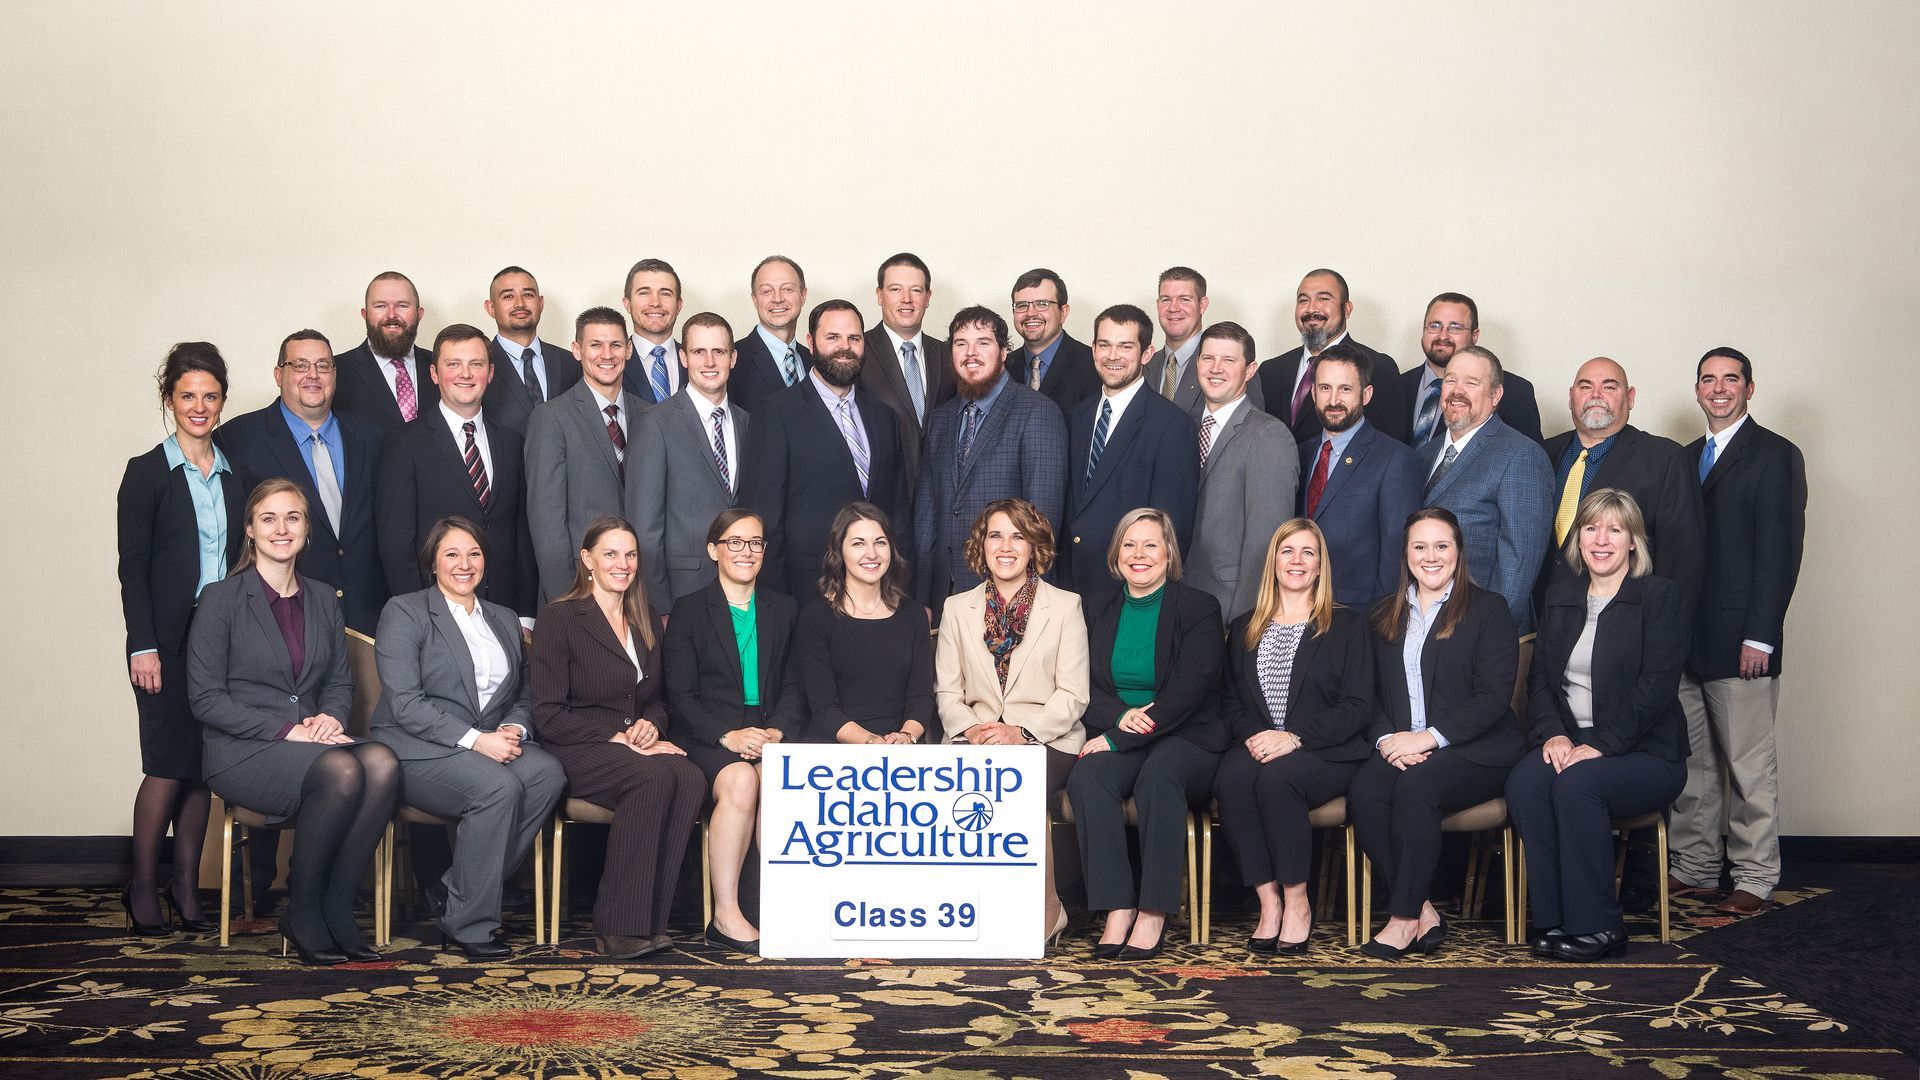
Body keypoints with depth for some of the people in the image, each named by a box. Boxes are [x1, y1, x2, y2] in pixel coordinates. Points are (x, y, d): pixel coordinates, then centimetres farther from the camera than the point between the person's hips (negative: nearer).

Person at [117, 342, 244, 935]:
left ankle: (186, 884, 14)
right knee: (168, 764, -6)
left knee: (204, 764, 5)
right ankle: (143, 889, 6)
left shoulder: (233, 474, 12)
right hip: (168, 638, -4)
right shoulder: (147, 473, -2)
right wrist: (142, 647, -12)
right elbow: (132, 567, -6)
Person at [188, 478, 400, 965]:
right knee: (341, 771, -34)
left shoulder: (323, 600, 16)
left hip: (310, 740, 5)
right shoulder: (222, 598, -1)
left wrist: (329, 716, -4)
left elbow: (340, 682, 20)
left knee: (382, 762, -29)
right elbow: (206, 698, -6)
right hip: (242, 752, -5)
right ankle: (301, 913, -16)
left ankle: (335, 908, -20)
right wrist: (285, 730, -15)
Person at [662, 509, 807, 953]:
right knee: (740, 781, -35)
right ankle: (726, 915, -32)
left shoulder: (783, 610, 18)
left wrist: (777, 731, -8)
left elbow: (794, 688, 14)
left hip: (771, 731, 2)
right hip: (708, 737, -2)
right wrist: (728, 735, -16)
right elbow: (680, 695, 0)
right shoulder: (689, 611, 7)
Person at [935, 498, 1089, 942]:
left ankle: (1047, 910, -16)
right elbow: (947, 692, 10)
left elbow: (1073, 695, 0)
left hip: (1045, 739, -2)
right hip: (977, 740, 2)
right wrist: (970, 729, -11)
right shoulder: (957, 608, 15)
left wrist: (1023, 732, -15)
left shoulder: (1065, 606, 8)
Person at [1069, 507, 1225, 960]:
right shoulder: (1098, 611, 14)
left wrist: (1119, 739, -16)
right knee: (1086, 779, -30)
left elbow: (1187, 693, -10)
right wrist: (1120, 716, -13)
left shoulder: (1199, 608, 0)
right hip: (1116, 738, 3)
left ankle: (1154, 915, -33)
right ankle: (1117, 910, -32)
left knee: (1158, 776, -37)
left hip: (1185, 740, -3)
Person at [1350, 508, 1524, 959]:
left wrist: (1429, 738, -16)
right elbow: (1372, 694, 13)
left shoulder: (1488, 609, 4)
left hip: (1474, 752, -4)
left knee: (1417, 784, -34)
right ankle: (1424, 913, -24)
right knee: (1363, 790, -29)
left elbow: (1494, 697, -7)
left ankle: (1404, 918, -25)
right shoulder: (1384, 615, 18)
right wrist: (1387, 739, -9)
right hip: (1400, 749, 4)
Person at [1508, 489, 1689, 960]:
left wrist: (1601, 745, -19)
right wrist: (1553, 733, -8)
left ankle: (1596, 926, -22)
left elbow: (1657, 687, -11)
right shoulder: (1560, 598, 16)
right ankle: (1553, 920, -21)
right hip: (1570, 742, 5)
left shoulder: (1659, 597, -2)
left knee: (1576, 783, -33)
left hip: (1644, 751, -4)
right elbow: (1539, 678, 12)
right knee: (1523, 782, -27)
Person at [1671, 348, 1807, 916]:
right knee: (1691, 762, 10)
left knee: (1749, 764, 0)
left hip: (1739, 639, -6)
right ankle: (1696, 869, 18)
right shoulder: (1686, 457, 17)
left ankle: (1754, 878, 8)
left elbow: (1781, 550, -10)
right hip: (1683, 637, 6)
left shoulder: (1775, 455, -3)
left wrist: (1760, 636, -15)